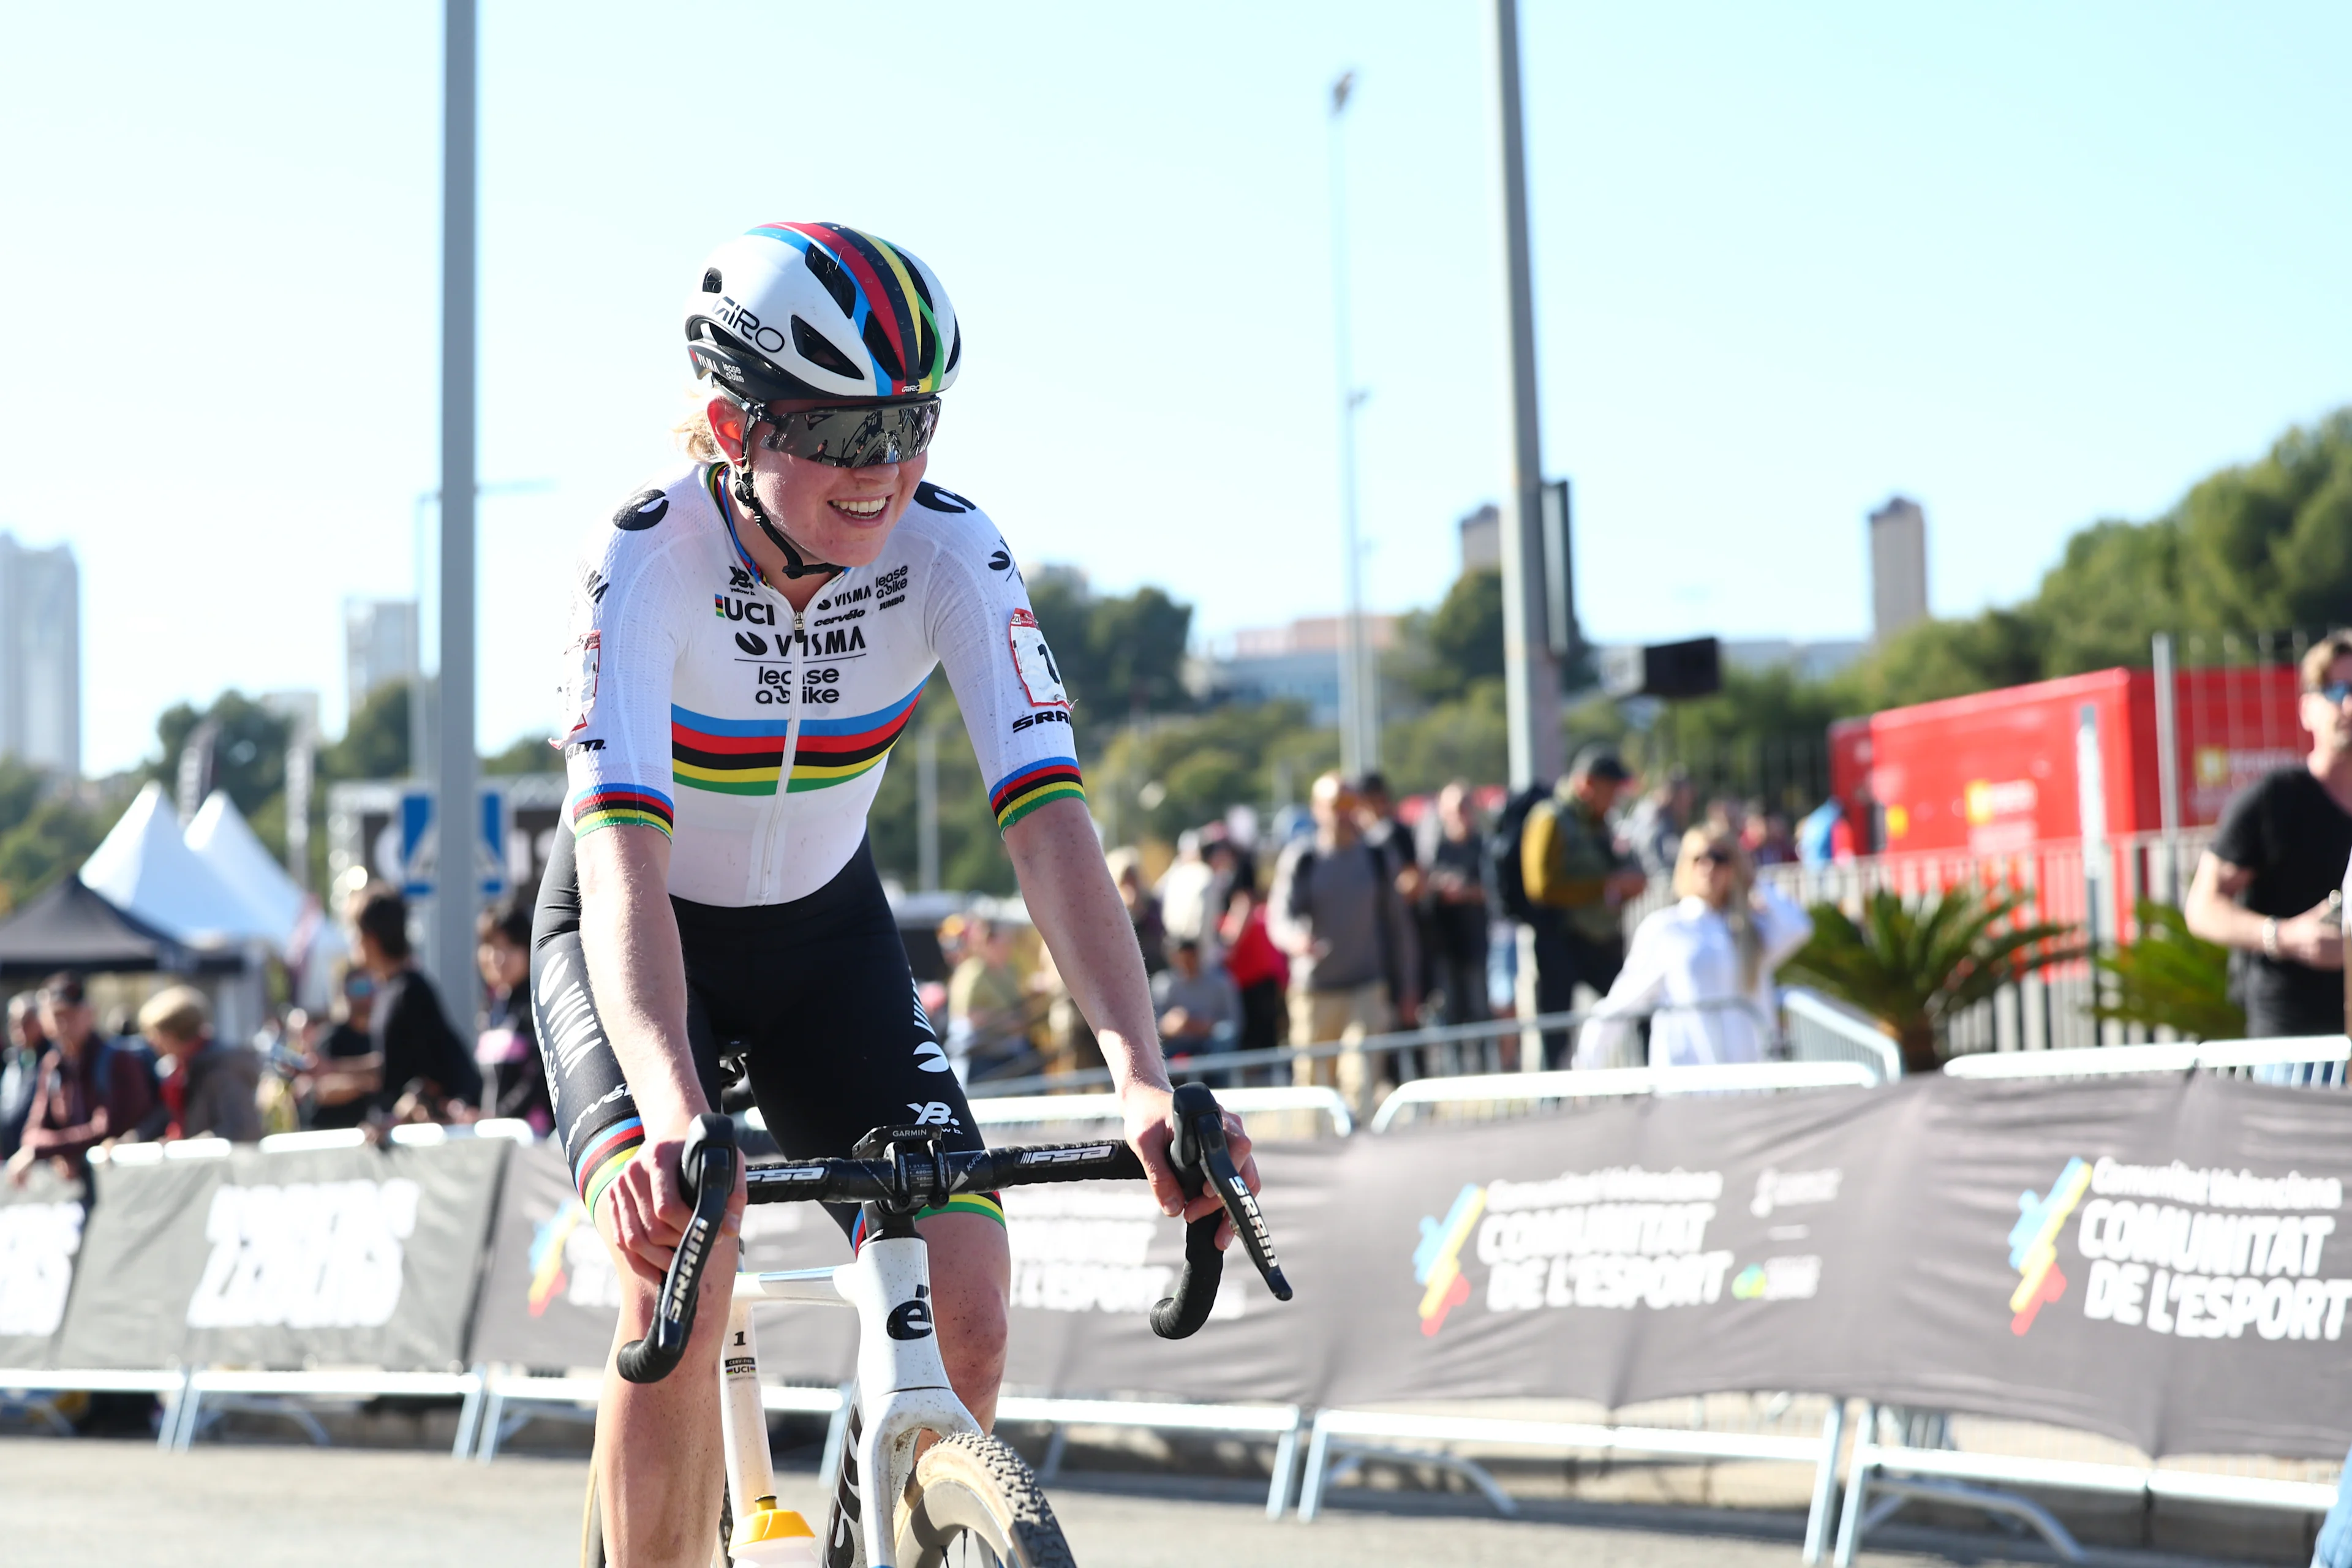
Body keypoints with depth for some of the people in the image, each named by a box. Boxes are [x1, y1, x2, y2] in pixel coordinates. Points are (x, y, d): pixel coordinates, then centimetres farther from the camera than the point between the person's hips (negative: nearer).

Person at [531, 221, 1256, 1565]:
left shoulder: (952, 551, -22)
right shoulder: (647, 555, -30)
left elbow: (1050, 820, -30)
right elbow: (624, 852, -41)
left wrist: (1145, 1081, -45)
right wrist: (670, 1116, -58)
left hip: (825, 927, 3)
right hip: (637, 936, -3)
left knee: (965, 1311, -13)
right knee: (682, 1271, -27)